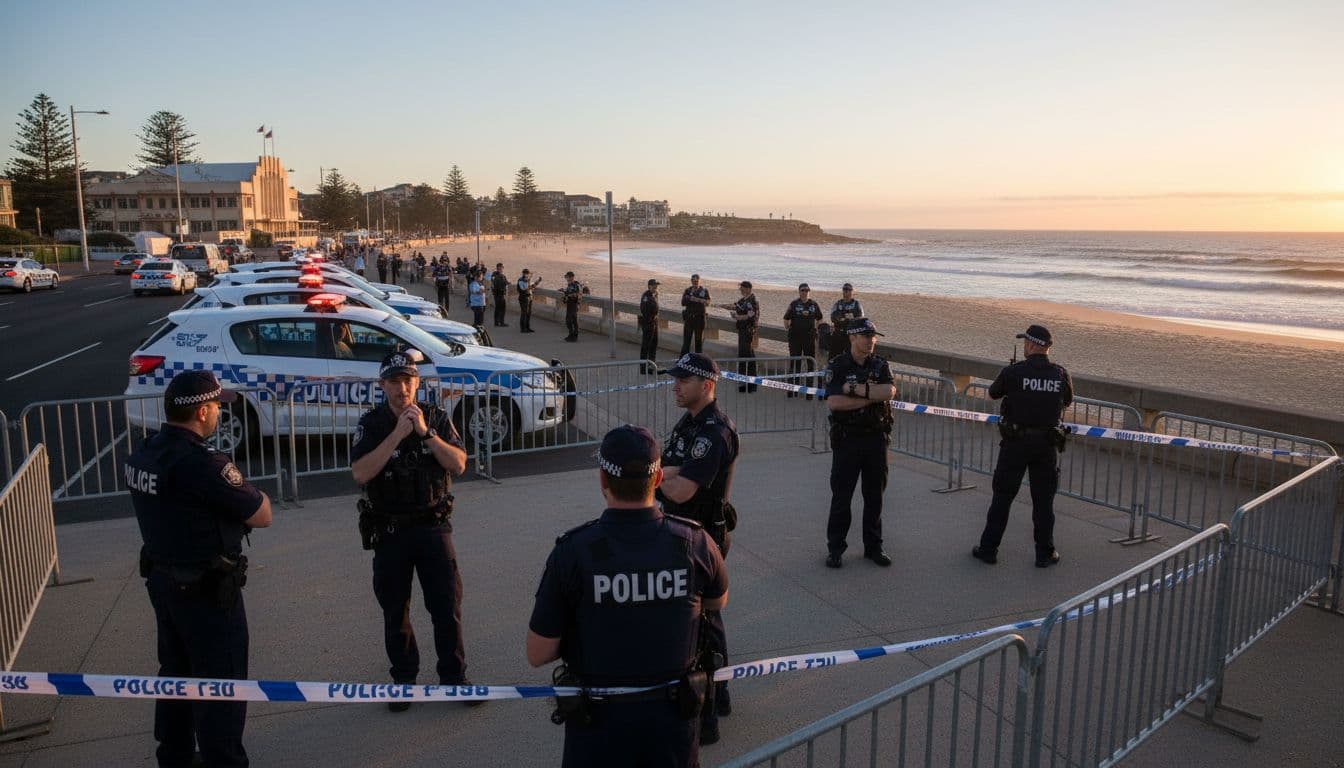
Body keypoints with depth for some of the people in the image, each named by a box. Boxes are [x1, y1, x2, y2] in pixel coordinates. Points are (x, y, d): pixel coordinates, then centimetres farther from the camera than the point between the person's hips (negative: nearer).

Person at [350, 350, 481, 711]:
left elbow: (458, 464, -8)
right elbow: (360, 473, -18)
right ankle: (404, 680, 26)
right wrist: (397, 434, -23)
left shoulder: (437, 417, 0)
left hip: (432, 525, 1)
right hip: (389, 529, 0)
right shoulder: (371, 423, -5)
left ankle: (454, 677, 18)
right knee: (395, 611, 10)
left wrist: (426, 433, -18)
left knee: (448, 605, 3)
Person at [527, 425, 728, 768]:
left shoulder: (573, 551, -22)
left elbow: (538, 655, -14)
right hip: (674, 714, 2)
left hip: (600, 718, -2)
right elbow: (718, 602, 8)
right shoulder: (694, 542, -15)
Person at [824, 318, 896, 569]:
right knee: (841, 496, 4)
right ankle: (835, 548, 16)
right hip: (847, 438, -3)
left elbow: (889, 391, -15)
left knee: (874, 496, 12)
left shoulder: (880, 366, 5)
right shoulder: (837, 367, -6)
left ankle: (873, 546, 25)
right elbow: (833, 402, -20)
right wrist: (871, 397, -15)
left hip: (876, 438, 4)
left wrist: (856, 388, -19)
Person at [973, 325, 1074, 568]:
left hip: (1016, 441, -2)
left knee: (1002, 496, 8)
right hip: (1047, 444, 2)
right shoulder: (1061, 374, -3)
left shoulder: (1013, 372, -13)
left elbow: (993, 393, 4)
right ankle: (1045, 554, 19)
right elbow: (1067, 402, 14)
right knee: (1043, 500, 12)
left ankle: (988, 549, 14)